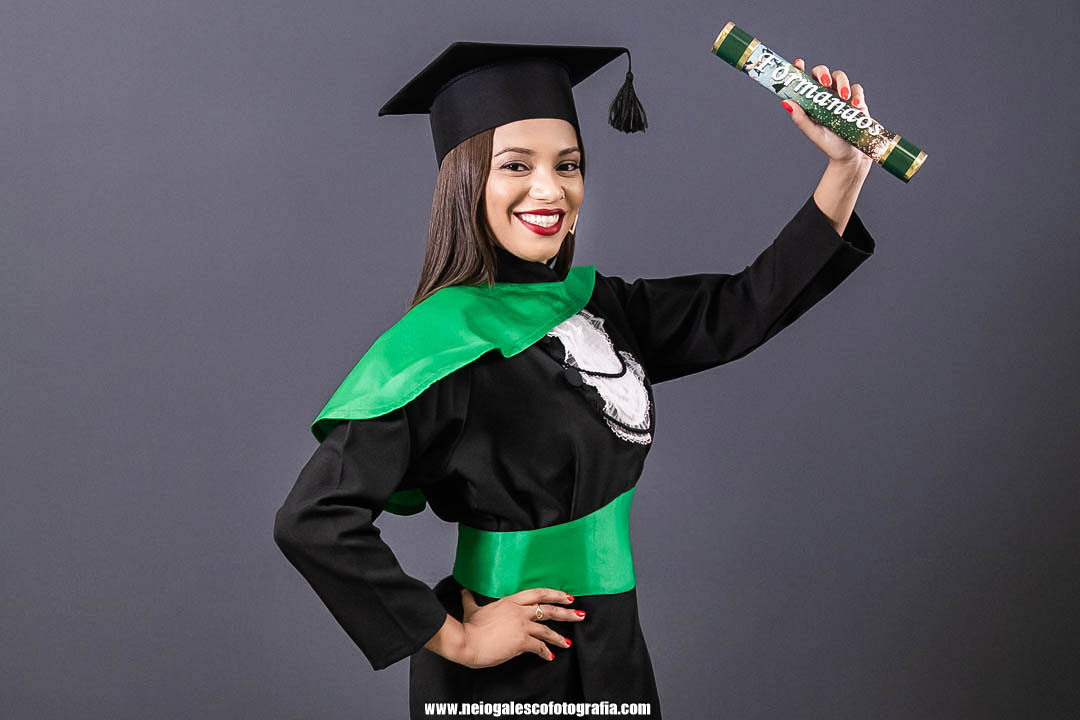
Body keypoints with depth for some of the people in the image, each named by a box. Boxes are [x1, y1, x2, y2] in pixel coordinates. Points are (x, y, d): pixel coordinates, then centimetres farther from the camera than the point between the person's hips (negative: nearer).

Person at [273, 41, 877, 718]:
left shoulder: (594, 304, 2)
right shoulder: (446, 339, -20)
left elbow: (747, 307, 6)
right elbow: (312, 520, -26)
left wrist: (845, 167, -3)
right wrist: (455, 638, -19)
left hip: (614, 656, 7)